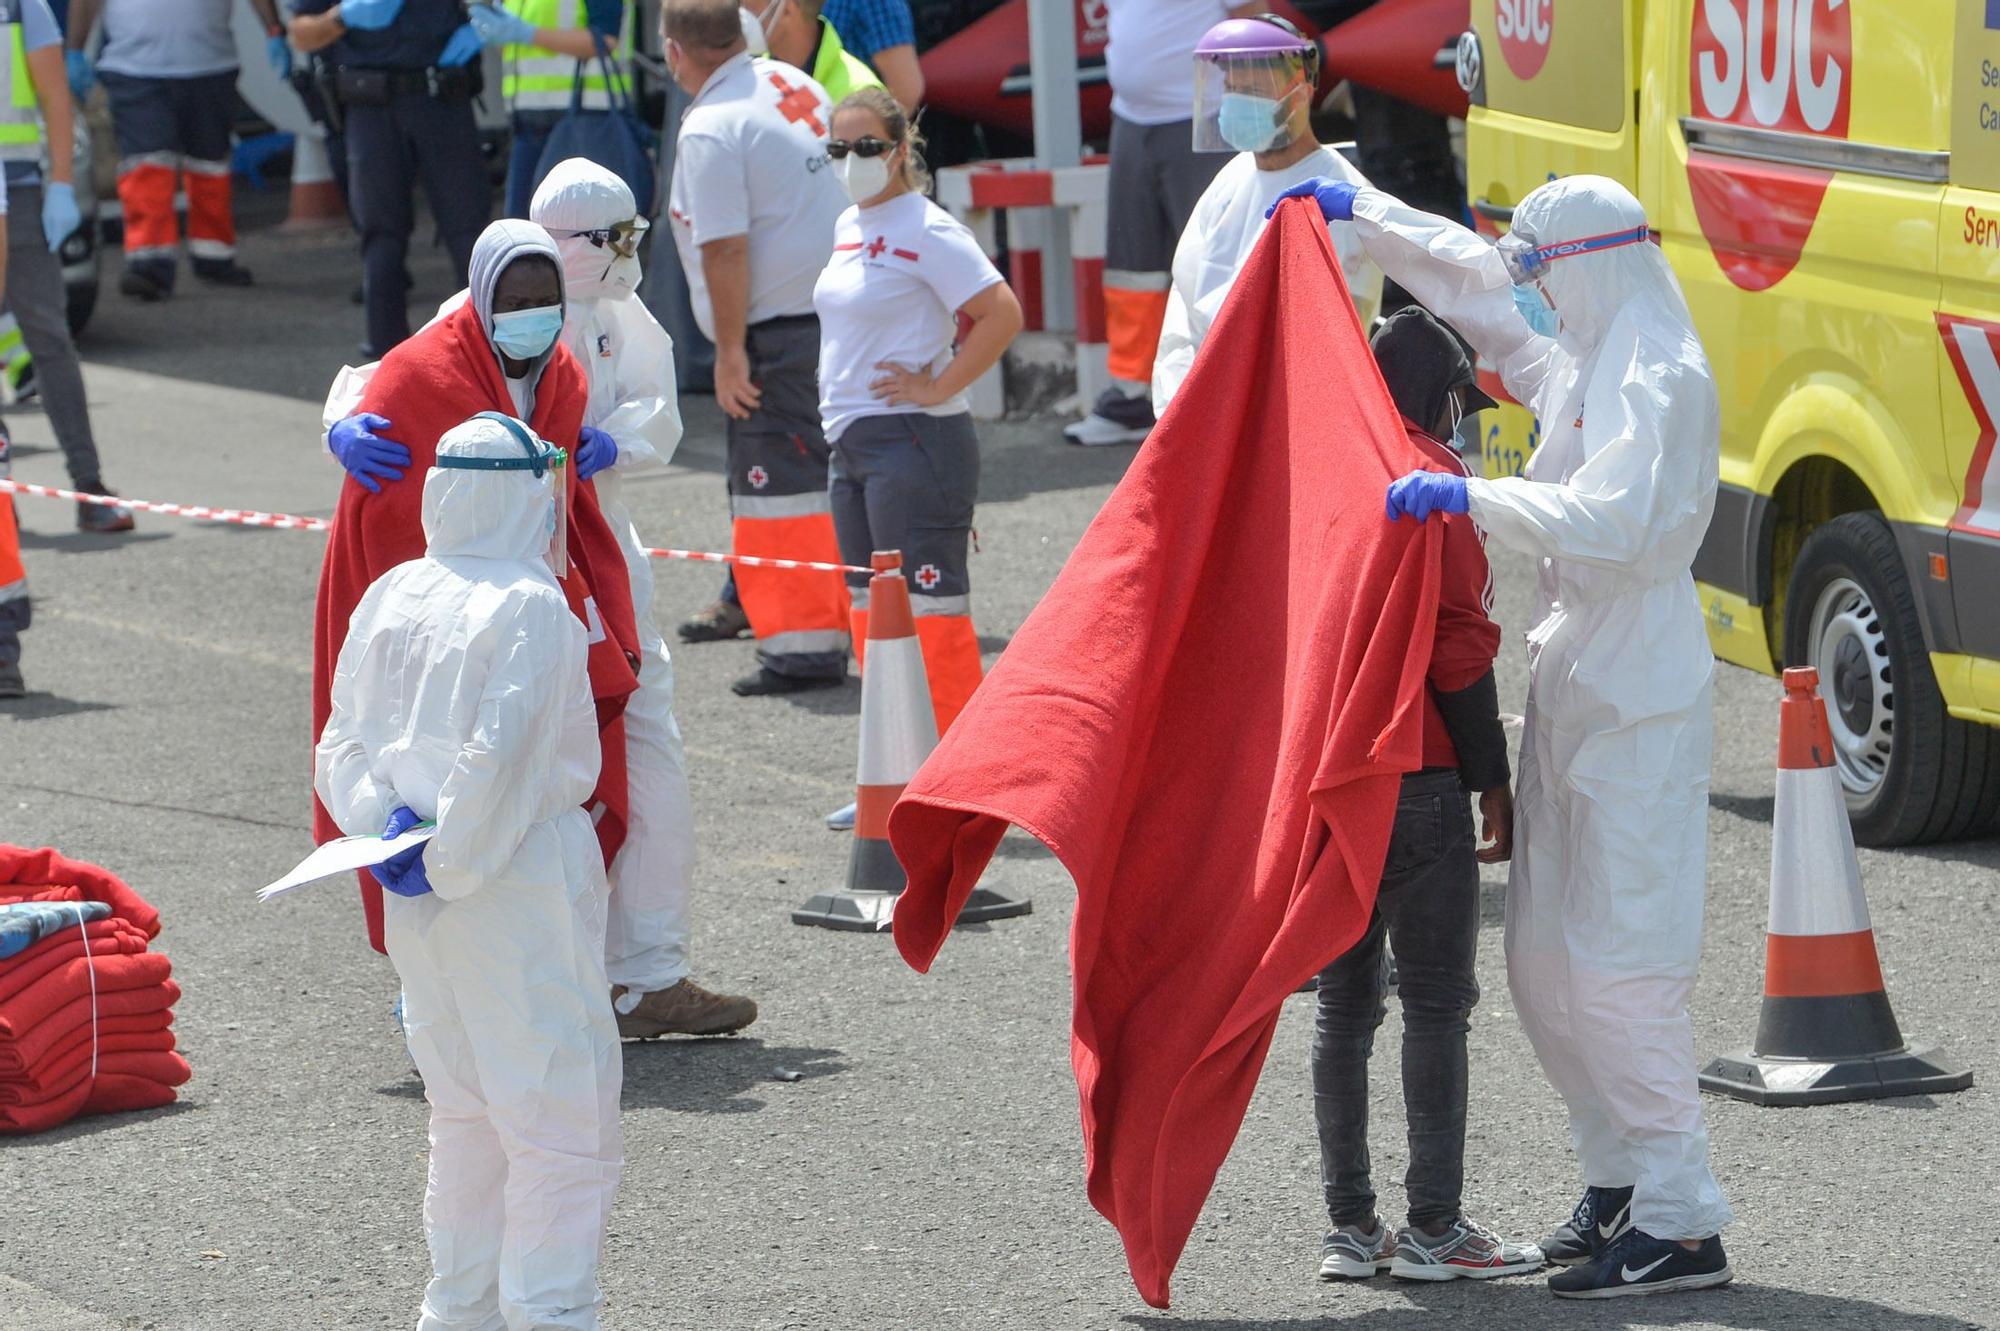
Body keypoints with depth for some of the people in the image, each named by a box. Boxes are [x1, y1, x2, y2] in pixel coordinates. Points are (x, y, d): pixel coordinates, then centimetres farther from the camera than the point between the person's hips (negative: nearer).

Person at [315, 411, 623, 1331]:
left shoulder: (390, 597, 6)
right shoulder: (532, 606, -14)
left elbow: (343, 743, 5)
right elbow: (499, 758, -21)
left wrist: (385, 824, -6)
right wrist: (449, 864, -12)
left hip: (417, 902, 7)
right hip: (525, 878, -7)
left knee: (465, 1109, 19)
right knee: (561, 1115, -2)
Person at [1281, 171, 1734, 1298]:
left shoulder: (1660, 378, -15)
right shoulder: (1586, 359, 14)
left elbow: (1613, 520, -30)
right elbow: (1473, 277, 29)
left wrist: (1473, 499, -36)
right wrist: (1358, 209, 34)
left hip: (1638, 699, -10)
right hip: (1577, 686, 10)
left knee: (1621, 963, -11)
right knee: (1545, 960, 12)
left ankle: (1682, 1225, -10)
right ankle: (1622, 1177, 20)